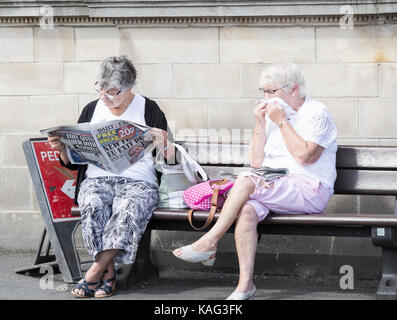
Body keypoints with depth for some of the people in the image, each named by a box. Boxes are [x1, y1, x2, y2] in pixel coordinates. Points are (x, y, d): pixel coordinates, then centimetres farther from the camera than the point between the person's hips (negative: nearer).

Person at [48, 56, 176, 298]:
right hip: (97, 179, 2)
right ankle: (109, 273, -28)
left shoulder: (149, 110, 8)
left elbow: (171, 160, 4)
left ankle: (94, 274, -33)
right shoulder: (92, 110, 16)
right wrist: (62, 148, -3)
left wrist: (163, 143, -17)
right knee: (93, 207, -35)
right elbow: (72, 162, 19)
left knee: (127, 210, -37)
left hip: (138, 181, -2)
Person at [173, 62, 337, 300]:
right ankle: (246, 283, -30)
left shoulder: (317, 113, 0)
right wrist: (260, 125, 6)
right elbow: (257, 162, 16)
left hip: (309, 190, -6)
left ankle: (209, 243, -20)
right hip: (273, 188, 6)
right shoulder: (272, 113, 21)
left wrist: (281, 122, -10)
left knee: (245, 180, -29)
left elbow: (304, 156, -15)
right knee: (246, 210, -29)